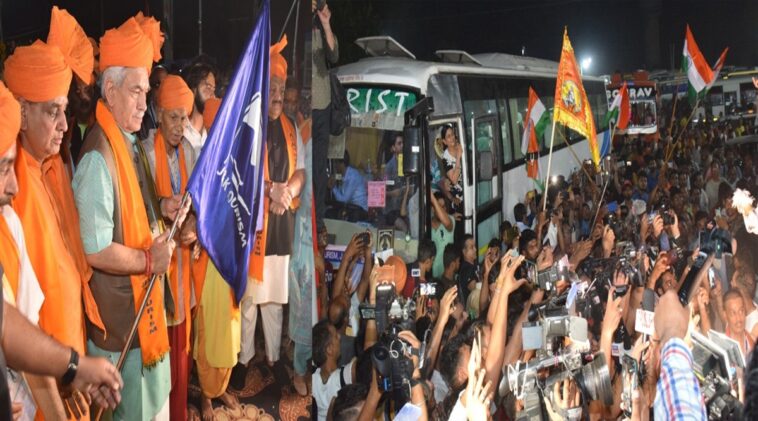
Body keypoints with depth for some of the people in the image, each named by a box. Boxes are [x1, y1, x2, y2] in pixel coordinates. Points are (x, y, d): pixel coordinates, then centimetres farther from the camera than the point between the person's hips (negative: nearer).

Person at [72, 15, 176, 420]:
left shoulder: (130, 142, 5)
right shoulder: (98, 157, -25)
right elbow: (95, 250, -27)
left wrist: (160, 208, 3)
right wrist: (149, 260, -17)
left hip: (143, 303, 9)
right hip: (117, 315, -9)